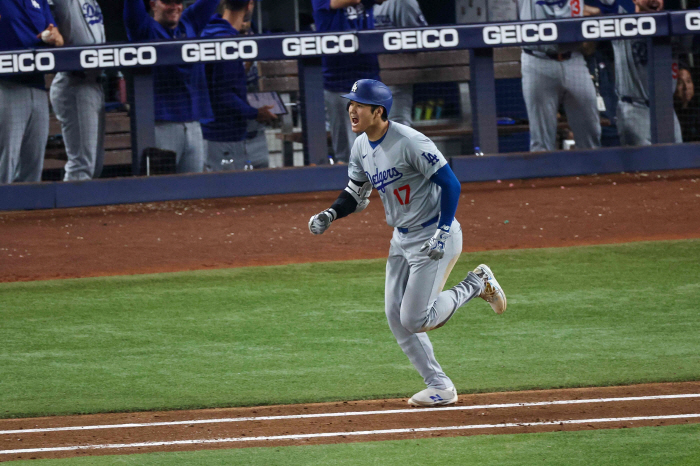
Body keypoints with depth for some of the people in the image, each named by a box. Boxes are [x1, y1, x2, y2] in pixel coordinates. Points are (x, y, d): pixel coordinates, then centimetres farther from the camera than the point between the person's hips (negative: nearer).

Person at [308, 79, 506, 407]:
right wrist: (331, 215, -2)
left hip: (434, 237, -9)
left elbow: (450, 184, -21)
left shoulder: (409, 143, -23)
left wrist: (442, 232, -27)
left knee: (414, 320, -10)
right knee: (396, 318, 5)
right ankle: (439, 387, 16)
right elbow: (356, 192, 16)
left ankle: (477, 284, 11)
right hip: (402, 239, 9)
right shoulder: (361, 147, 3)